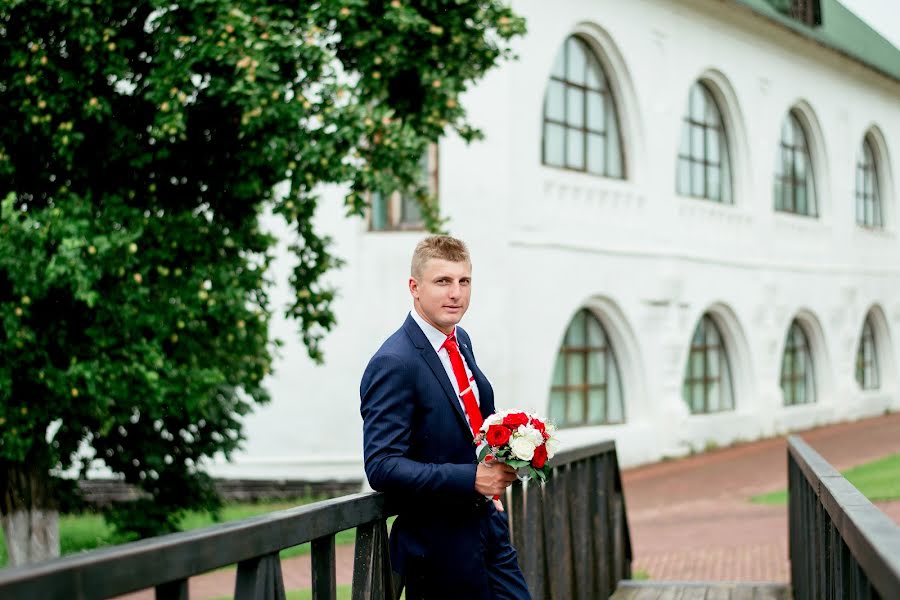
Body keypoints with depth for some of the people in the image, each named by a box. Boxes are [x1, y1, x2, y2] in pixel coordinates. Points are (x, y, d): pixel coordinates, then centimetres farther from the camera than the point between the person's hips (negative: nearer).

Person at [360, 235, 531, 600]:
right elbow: (381, 466, -23)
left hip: (488, 526, 8)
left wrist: (490, 486, 7)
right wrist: (471, 478, -26)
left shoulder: (461, 341, 8)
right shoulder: (393, 365, -19)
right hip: (441, 545, -8)